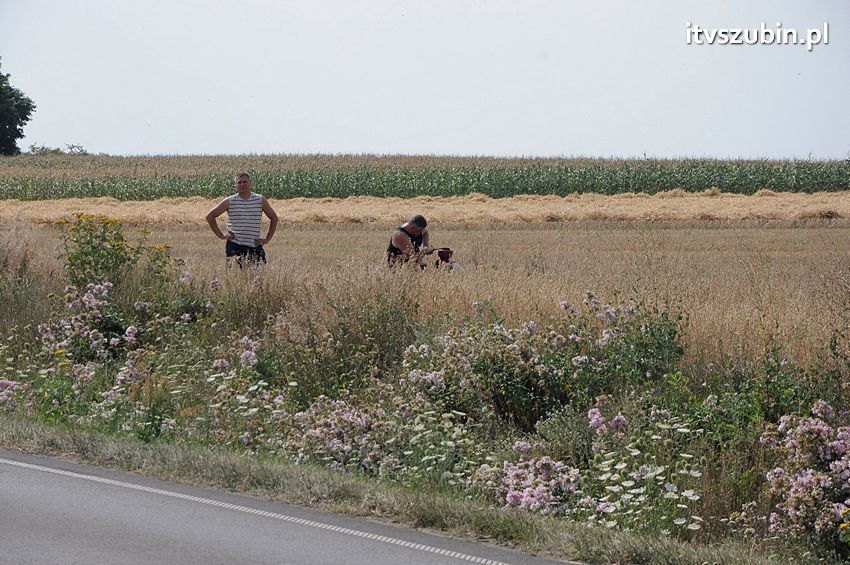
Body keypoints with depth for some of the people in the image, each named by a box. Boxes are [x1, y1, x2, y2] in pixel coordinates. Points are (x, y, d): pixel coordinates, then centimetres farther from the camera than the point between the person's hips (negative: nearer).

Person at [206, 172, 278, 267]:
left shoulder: (260, 200, 6)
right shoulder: (229, 202, 2)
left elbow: (274, 217, 17)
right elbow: (210, 216, 8)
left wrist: (268, 238, 9)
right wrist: (220, 235, 2)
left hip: (255, 246, 1)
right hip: (234, 247, -1)